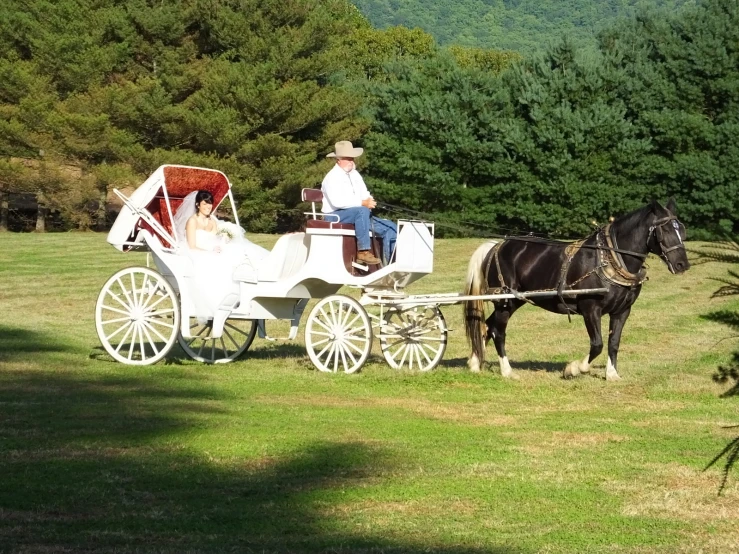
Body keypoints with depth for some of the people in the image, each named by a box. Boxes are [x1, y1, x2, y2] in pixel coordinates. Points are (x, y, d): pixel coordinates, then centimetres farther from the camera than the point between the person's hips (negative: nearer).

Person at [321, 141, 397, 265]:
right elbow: (336, 201, -23)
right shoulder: (332, 177, -9)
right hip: (336, 216, -8)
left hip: (357, 215, 8)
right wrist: (363, 203, -27)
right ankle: (364, 251, -39)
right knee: (362, 211, -38)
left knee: (390, 227, -5)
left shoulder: (355, 174, 17)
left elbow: (365, 194, 17)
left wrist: (370, 201, -9)